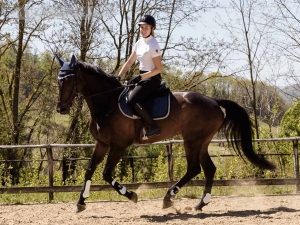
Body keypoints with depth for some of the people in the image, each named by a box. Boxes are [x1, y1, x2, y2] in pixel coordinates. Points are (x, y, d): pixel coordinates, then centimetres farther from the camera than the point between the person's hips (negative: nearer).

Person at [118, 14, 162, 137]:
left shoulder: (153, 45, -15)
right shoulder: (139, 43, 10)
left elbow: (158, 69, -17)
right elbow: (129, 63, 13)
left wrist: (141, 77, -21)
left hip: (152, 78, -9)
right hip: (143, 78, 9)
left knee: (132, 100, -26)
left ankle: (153, 126, -24)